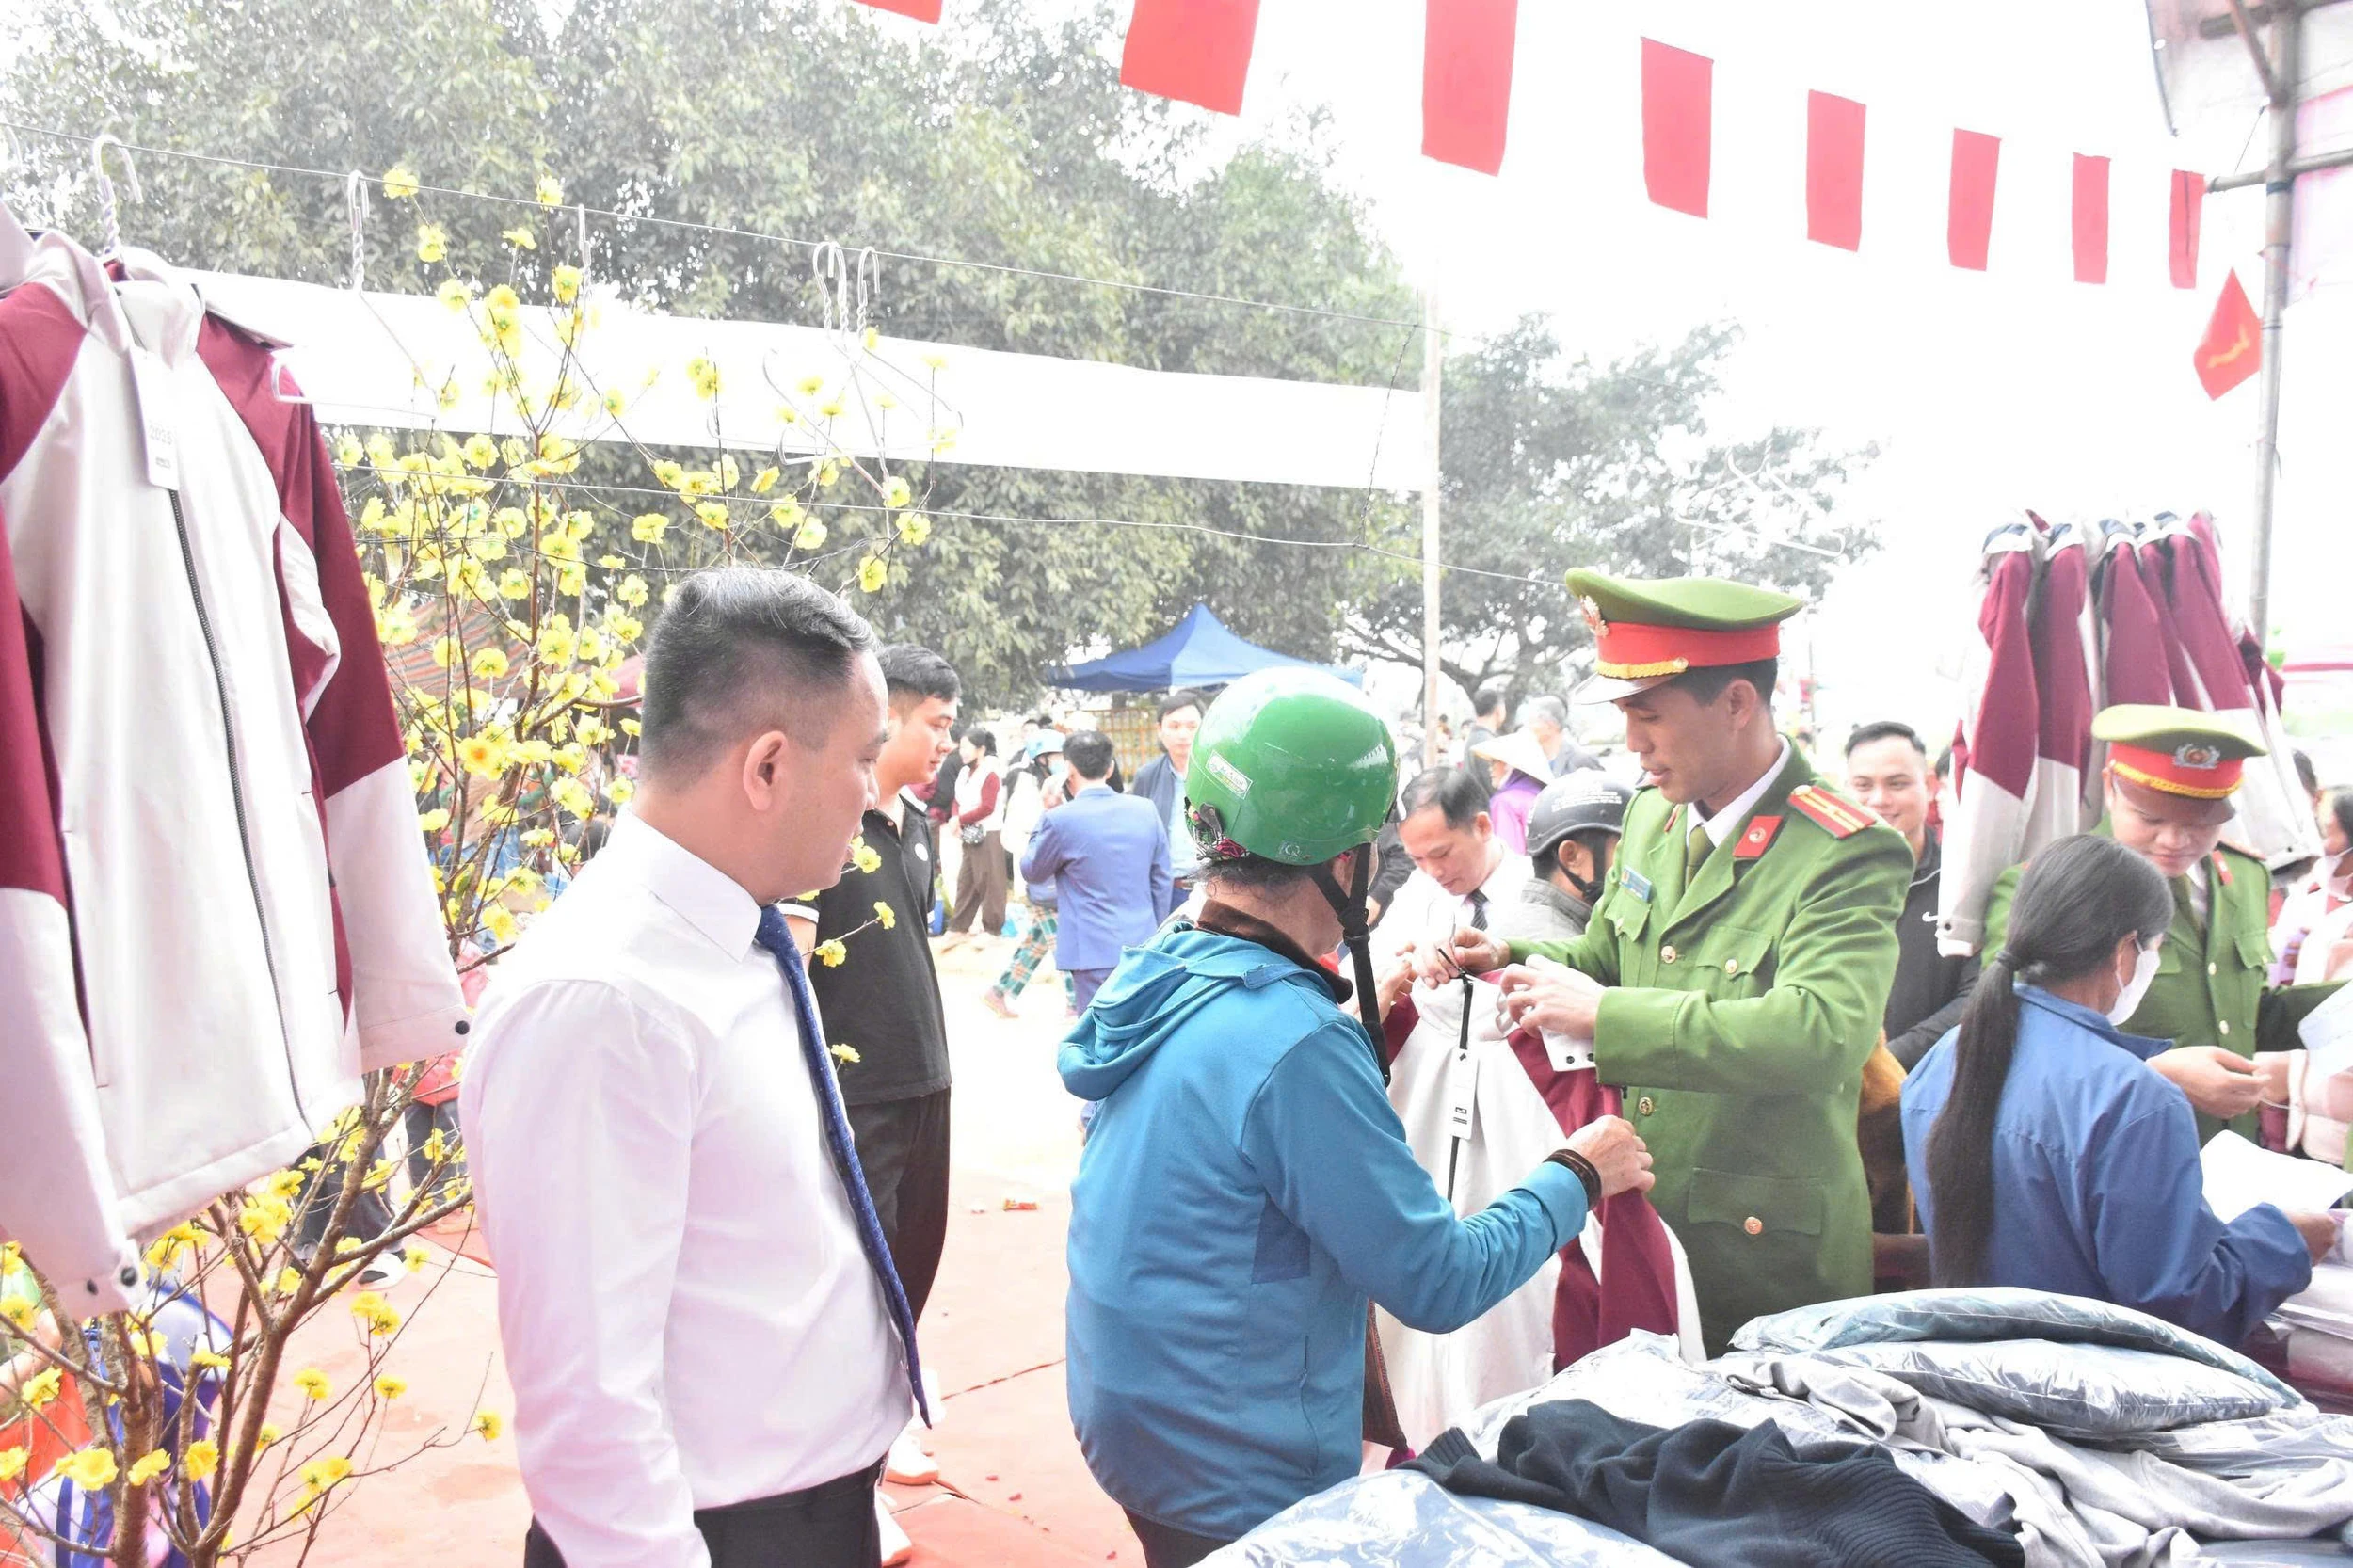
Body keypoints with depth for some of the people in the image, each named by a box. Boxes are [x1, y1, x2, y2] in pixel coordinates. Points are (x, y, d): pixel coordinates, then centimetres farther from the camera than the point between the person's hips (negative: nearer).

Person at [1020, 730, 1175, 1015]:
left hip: (1095, 953, -4)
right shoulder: (1146, 810, 1)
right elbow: (1162, 881, 8)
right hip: (1142, 948, 4)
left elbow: (1031, 868, 6)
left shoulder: (1061, 819, -12)